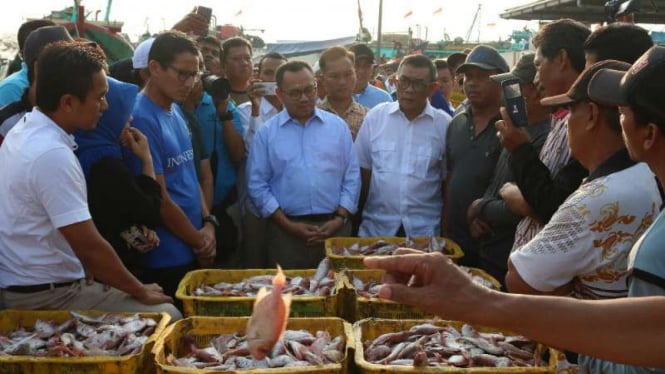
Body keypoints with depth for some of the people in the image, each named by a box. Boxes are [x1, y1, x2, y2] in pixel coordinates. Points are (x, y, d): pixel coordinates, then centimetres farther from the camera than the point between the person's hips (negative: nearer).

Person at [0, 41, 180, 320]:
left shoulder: (25, 130, 5)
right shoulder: (52, 155, -25)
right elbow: (90, 247, -24)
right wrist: (141, 291, -10)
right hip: (47, 296, -10)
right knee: (167, 316, -11)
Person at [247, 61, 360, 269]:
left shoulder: (338, 126, 8)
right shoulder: (266, 132, 3)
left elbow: (352, 177, 7)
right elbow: (257, 185, 0)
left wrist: (340, 219, -4)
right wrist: (288, 225, -7)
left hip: (334, 228, 1)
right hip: (287, 231, -1)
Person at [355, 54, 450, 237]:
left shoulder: (444, 125, -2)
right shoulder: (375, 116, 0)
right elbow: (363, 172, 5)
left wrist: (446, 231, 2)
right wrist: (357, 220, 4)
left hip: (425, 231, -1)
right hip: (376, 228, 1)